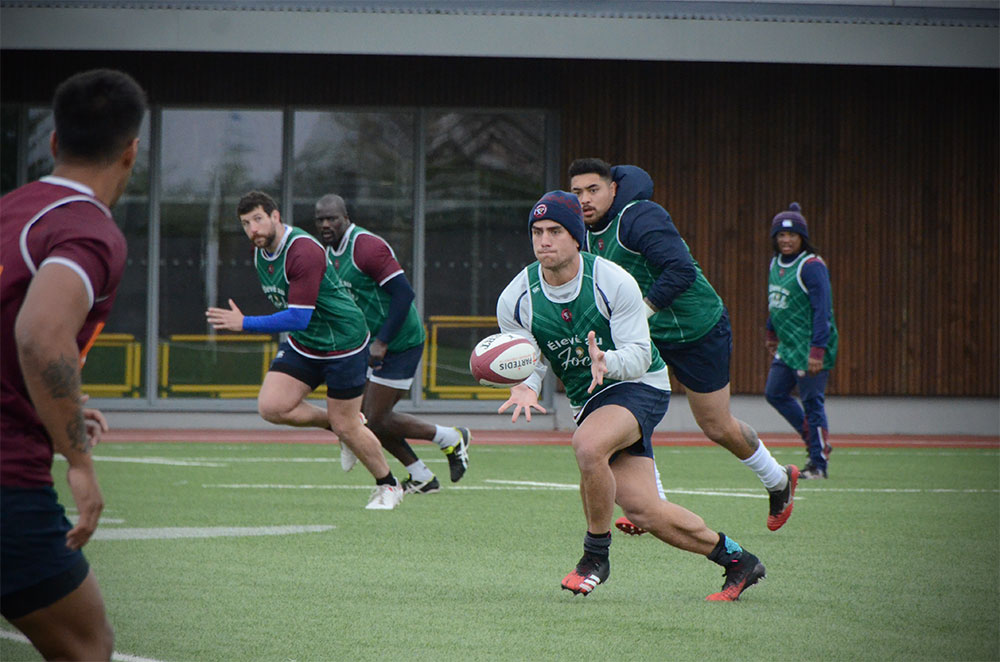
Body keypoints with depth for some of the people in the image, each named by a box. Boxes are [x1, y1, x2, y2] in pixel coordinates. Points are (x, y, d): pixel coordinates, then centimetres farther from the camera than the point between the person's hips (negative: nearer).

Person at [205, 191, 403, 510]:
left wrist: (244, 323, -32)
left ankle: (388, 485, 23)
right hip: (302, 343, 8)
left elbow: (299, 318, -31)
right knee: (270, 406, -11)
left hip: (343, 340, -8)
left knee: (347, 428, -1)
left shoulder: (304, 252, -27)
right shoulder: (261, 251, 0)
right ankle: (335, 424, 14)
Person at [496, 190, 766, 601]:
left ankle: (596, 555, -14)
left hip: (641, 386, -4)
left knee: (587, 445, -35)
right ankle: (735, 559, 13)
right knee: (642, 509, -8)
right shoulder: (515, 300, -7)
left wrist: (607, 362, -38)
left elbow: (640, 355, -16)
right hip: (588, 399, 5)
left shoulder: (612, 282, -17)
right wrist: (525, 388, -26)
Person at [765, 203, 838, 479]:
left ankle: (818, 463, 4)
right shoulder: (776, 264, 9)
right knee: (775, 393, 10)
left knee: (811, 402, -5)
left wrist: (817, 350, -25)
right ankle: (816, 442, 23)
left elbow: (822, 310, -20)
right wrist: (772, 333, 31)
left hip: (810, 347, -9)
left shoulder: (811, 266, -16)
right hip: (787, 347, 9)